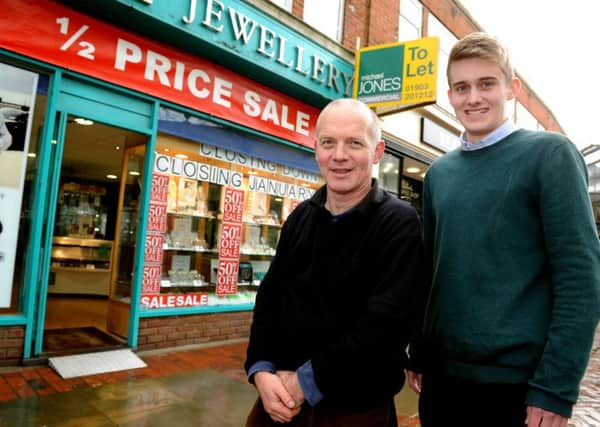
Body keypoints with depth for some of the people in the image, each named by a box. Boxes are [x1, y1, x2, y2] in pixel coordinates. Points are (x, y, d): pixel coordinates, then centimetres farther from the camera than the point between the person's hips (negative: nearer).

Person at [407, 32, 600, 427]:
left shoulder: (549, 153, -7)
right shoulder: (438, 173, 6)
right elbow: (430, 271, 9)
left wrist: (556, 388, -14)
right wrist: (419, 356, 9)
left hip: (518, 380, -4)